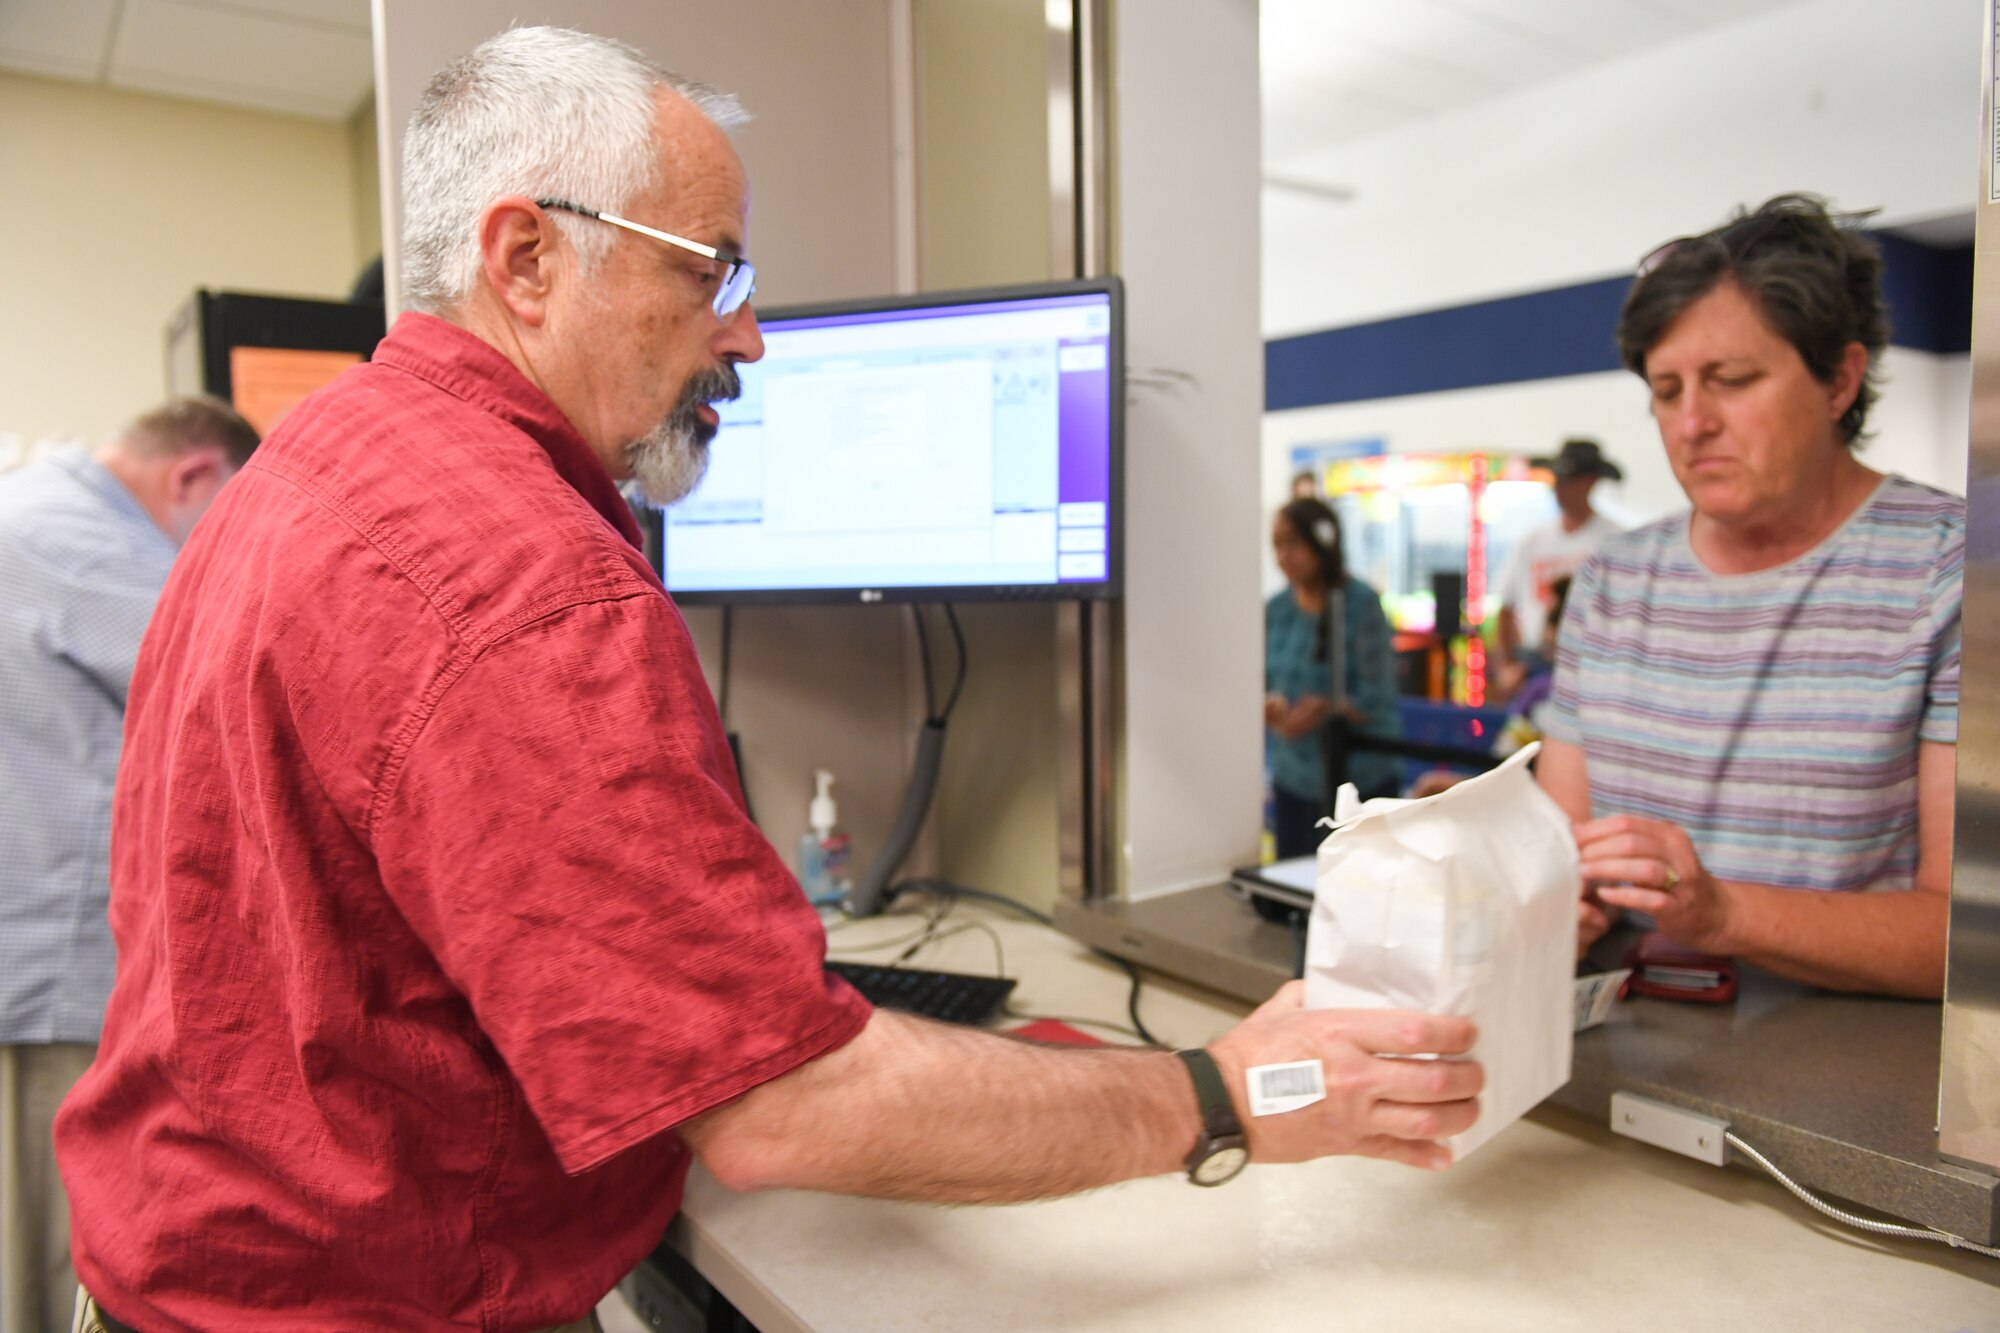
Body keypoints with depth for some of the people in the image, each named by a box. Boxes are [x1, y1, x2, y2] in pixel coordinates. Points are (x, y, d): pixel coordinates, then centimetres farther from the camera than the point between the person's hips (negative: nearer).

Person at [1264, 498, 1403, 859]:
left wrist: (1326, 710, -24)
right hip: (1294, 778, 4)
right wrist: (1268, 707, -12)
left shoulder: (1361, 603, -9)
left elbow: (1377, 697, -11)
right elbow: (1264, 684, 10)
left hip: (1362, 778, -4)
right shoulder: (1275, 609, 5)